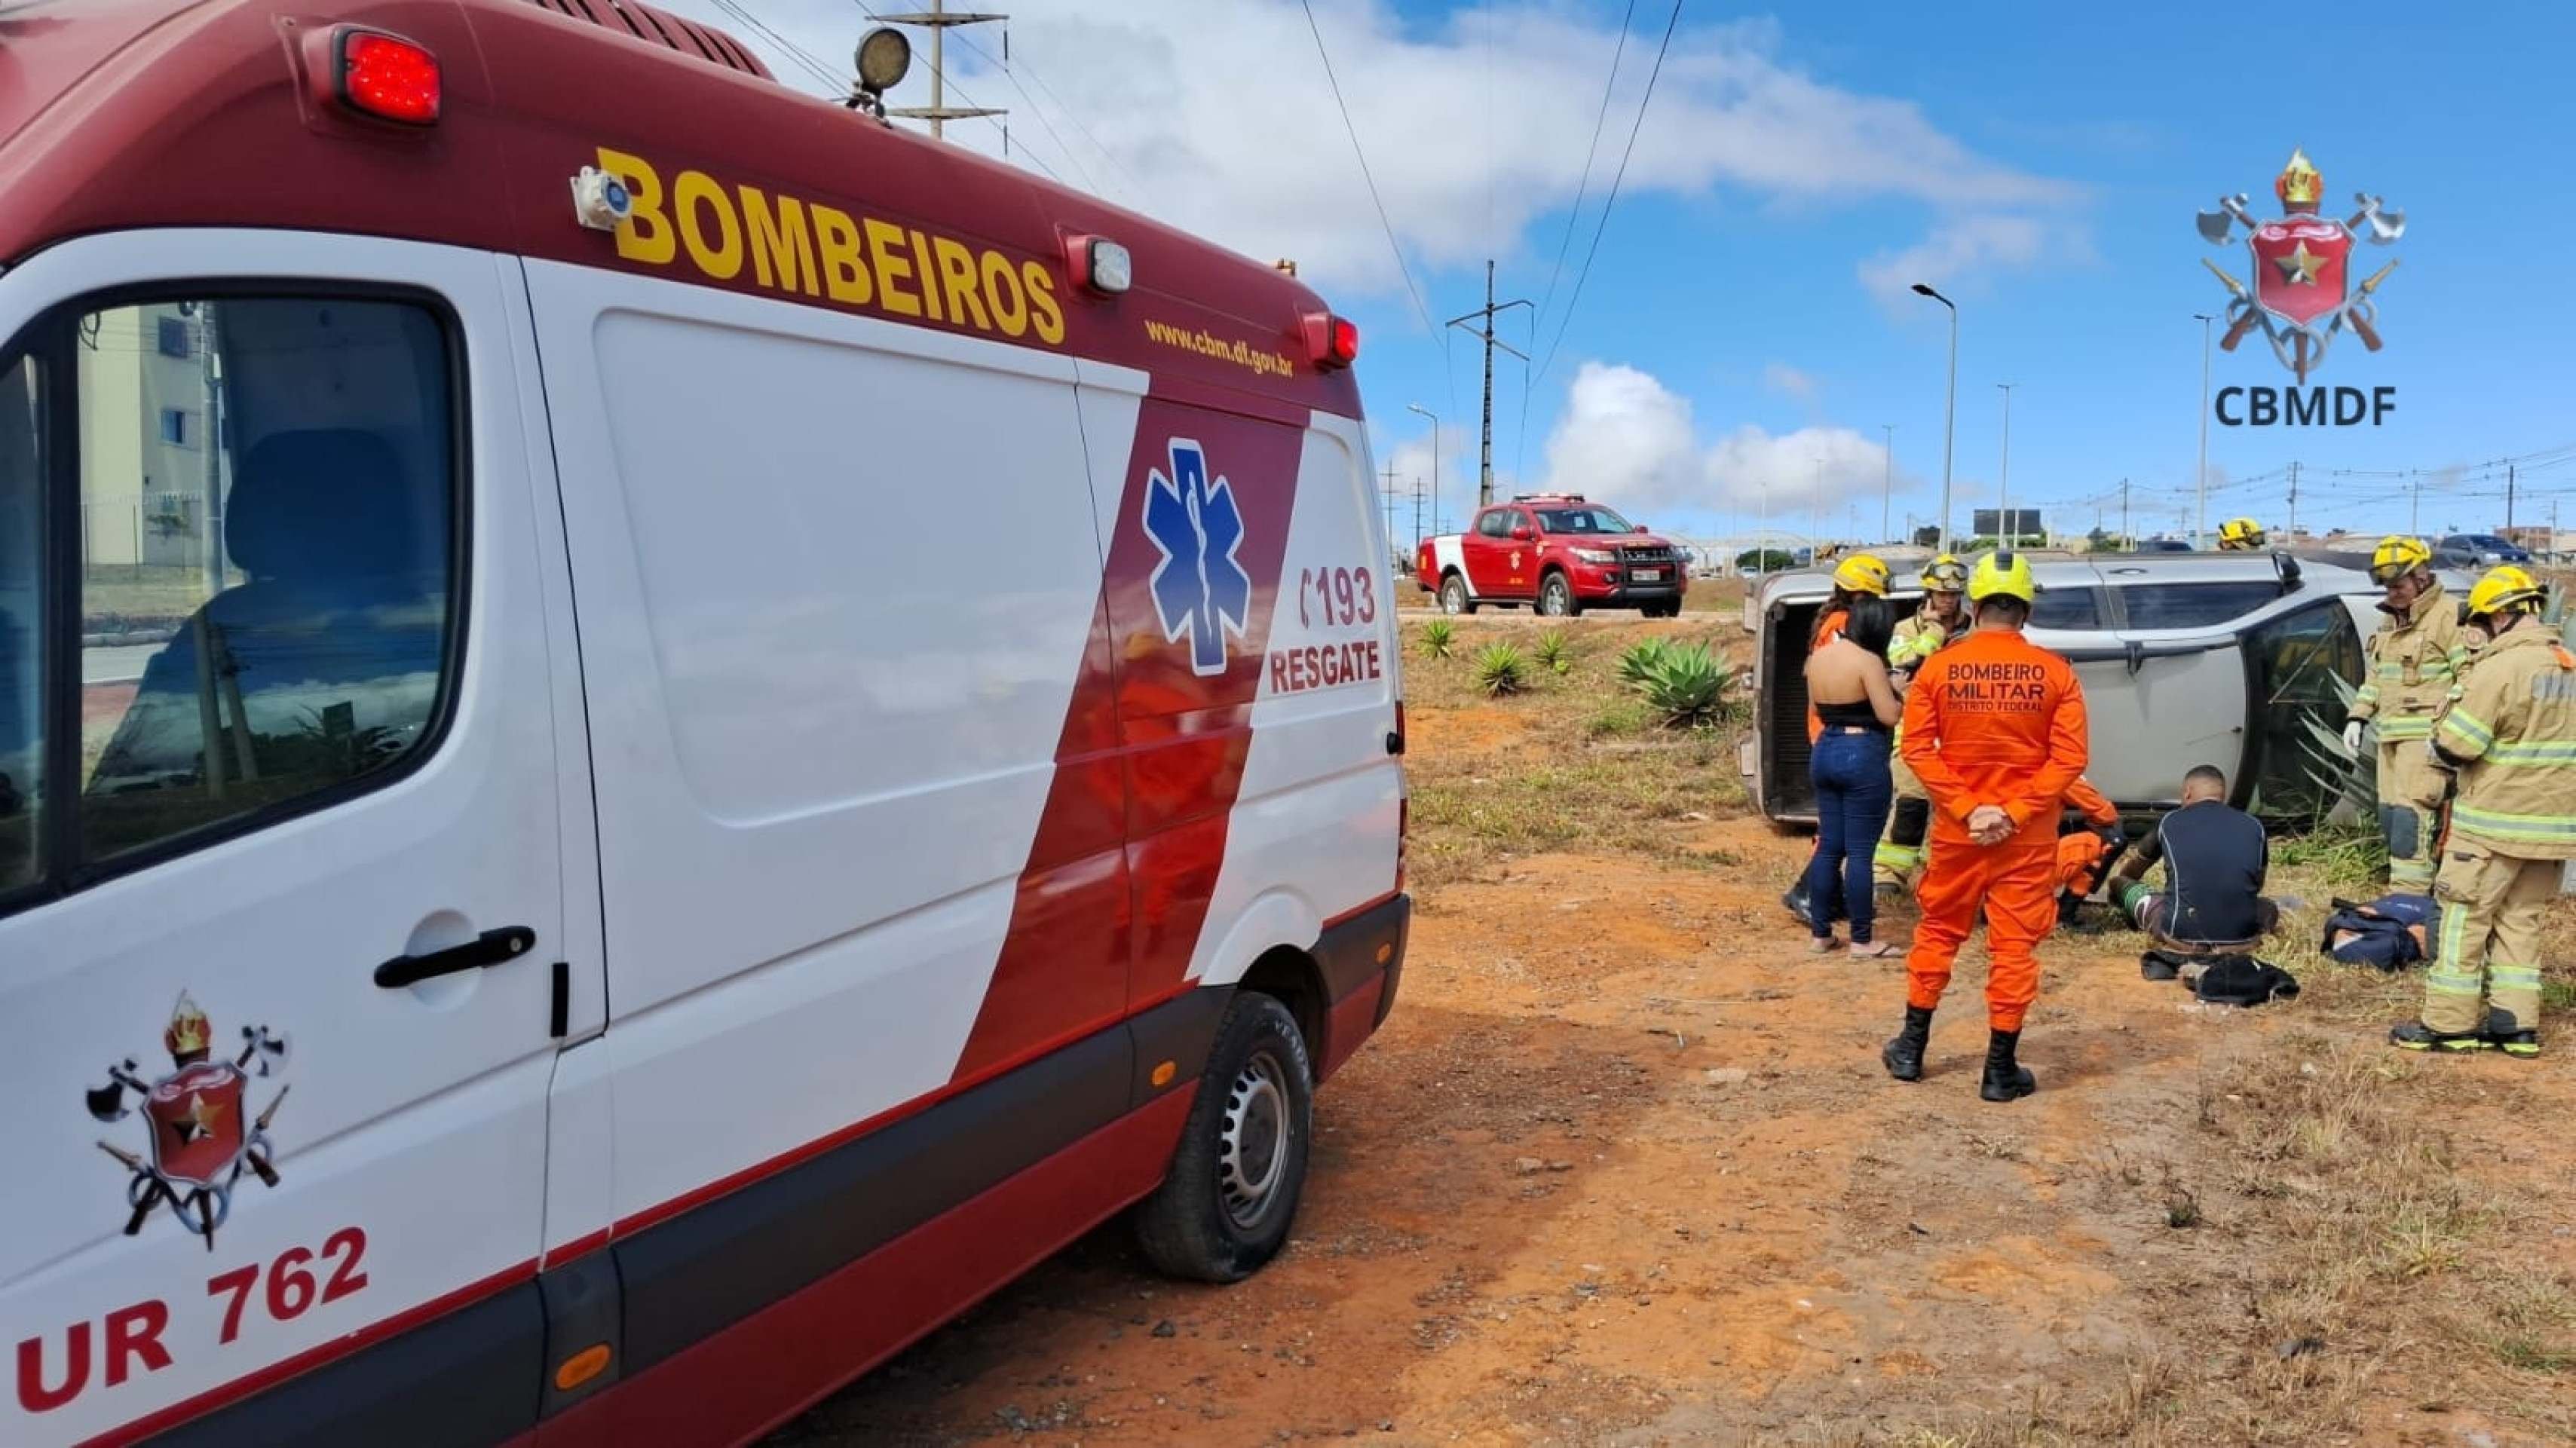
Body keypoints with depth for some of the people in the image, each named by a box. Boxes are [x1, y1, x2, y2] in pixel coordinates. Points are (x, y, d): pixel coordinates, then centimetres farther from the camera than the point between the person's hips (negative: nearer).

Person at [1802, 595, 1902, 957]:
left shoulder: (1818, 656, 7)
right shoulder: (1868, 660, -16)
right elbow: (1889, 716, -16)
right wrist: (1896, 693, 2)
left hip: (1824, 751, 8)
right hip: (1862, 755, -7)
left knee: (1828, 846, 13)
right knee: (1859, 850, -2)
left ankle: (1820, 934, 17)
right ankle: (1861, 941, 5)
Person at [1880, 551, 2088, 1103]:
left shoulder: (1938, 668, -5)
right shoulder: (2055, 672, -6)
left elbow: (1917, 748, -9)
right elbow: (2069, 758, -11)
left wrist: (1967, 810, -10)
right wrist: (2014, 813, -11)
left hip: (1956, 829, 1)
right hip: (2028, 834, -1)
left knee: (1938, 933, 16)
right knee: (2014, 946, 6)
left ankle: (1911, 1049, 24)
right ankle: (2001, 1070, 12)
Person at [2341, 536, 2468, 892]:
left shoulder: (2448, 616, -11)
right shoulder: (2389, 620, 16)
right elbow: (2374, 675, 25)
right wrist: (2357, 718, 16)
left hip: (2425, 735, -9)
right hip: (2391, 733, 9)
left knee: (2410, 813, -14)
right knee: (2390, 812, 10)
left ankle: (2409, 899, -14)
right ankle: (2411, 890, 20)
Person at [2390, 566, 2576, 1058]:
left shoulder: (2500, 667, -17)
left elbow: (2455, 747, -18)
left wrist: (2436, 744, 3)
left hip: (2495, 822, -7)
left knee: (2465, 920, 1)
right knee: (2520, 921, 15)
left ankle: (2449, 1023, 5)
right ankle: (2516, 1024, 16)